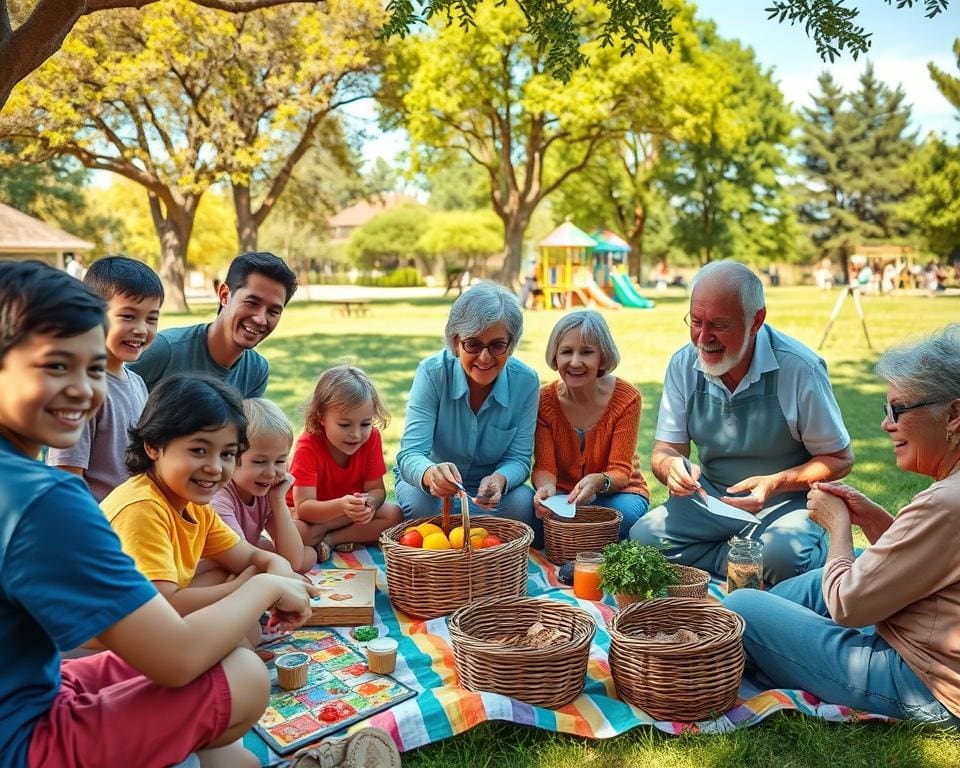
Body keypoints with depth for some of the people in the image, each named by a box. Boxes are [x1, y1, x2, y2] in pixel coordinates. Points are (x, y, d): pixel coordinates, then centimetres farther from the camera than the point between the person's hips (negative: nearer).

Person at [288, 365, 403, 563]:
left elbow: (376, 489, -13)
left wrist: (369, 501, -39)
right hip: (313, 514, -4)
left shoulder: (371, 438, -15)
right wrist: (341, 506, -52)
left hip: (351, 505, 5)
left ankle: (327, 540, -19)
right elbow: (304, 507, -33)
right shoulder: (308, 447, -27)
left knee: (393, 514, -22)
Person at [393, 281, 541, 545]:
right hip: (428, 483, -1)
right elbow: (410, 454, -28)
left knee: (523, 504, -30)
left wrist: (499, 481, -38)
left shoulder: (525, 381, -15)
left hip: (490, 486, 1)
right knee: (420, 504, -34)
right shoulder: (432, 372, -21)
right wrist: (431, 474, -54)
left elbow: (519, 458, -12)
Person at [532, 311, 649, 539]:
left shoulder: (626, 398, -16)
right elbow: (544, 467, -12)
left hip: (617, 492, 0)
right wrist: (546, 487, -38)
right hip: (564, 494, 1)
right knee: (538, 512, -33)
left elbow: (621, 472, -17)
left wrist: (598, 482, -42)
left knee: (624, 513, -35)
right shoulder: (545, 400, -10)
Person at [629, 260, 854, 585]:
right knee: (641, 538, -22)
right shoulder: (683, 364, -5)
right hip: (710, 498, 4)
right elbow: (664, 449, 0)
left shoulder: (799, 369, -16)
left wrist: (774, 484, -25)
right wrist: (670, 465, -26)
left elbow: (839, 460, -7)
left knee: (781, 557, -36)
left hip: (788, 500, -3)